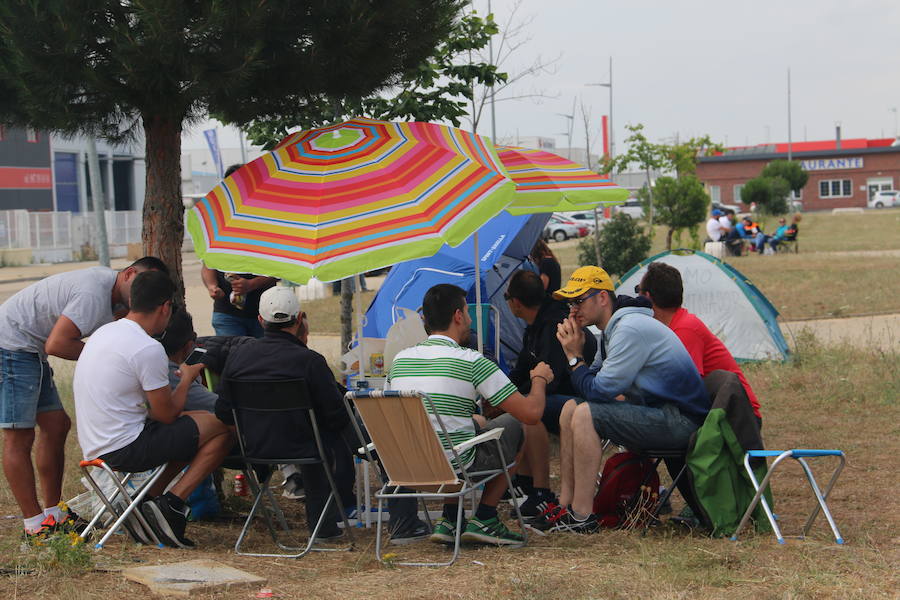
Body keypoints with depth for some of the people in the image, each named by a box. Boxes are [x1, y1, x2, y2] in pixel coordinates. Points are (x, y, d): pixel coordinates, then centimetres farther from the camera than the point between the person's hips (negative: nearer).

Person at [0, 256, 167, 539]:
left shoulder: (106, 281, 7)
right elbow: (56, 344, -27)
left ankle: (53, 513, 15)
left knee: (56, 426, 9)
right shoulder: (93, 295, -24)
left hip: (29, 351, 11)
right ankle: (34, 525, -6)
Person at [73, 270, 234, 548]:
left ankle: (148, 500, 12)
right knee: (222, 428, -4)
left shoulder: (103, 332, 9)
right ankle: (171, 504, -8)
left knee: (196, 422, 24)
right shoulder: (149, 349, -18)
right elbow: (167, 414, -12)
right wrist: (187, 378, 7)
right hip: (125, 450, -9)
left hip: (94, 447, 9)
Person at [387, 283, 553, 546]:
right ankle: (484, 519, 16)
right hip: (454, 467, -6)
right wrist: (540, 379, 14)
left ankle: (449, 520, 21)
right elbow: (531, 413, -11)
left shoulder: (400, 359, 6)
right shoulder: (471, 361, -11)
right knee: (514, 424, 16)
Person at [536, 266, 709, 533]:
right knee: (571, 408, 9)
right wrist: (577, 352, 1)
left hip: (680, 420, -11)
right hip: (657, 411, 11)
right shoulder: (612, 330, 13)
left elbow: (599, 391, -20)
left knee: (585, 415, -22)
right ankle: (566, 503, 6)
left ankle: (581, 516, -19)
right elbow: (598, 384, 15)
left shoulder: (630, 329, -19)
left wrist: (574, 356, -8)